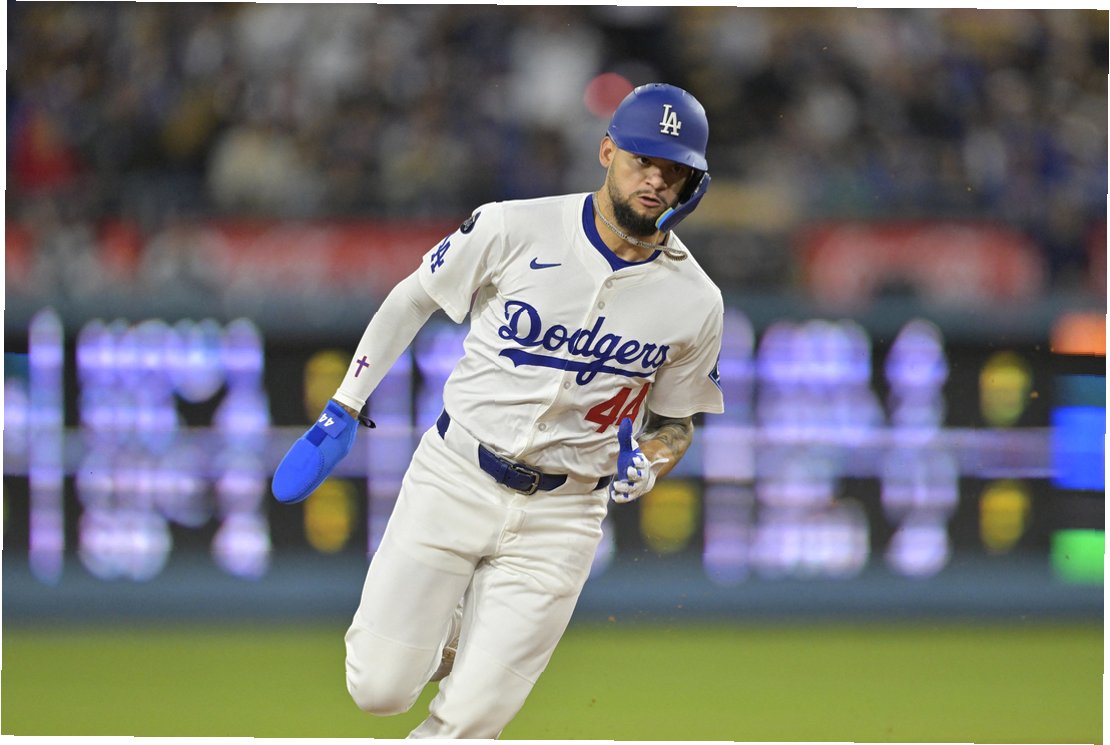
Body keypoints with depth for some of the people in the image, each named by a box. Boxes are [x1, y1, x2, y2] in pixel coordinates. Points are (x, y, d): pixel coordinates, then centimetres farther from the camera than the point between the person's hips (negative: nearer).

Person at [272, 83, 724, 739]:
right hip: (455, 481, -1)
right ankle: (448, 626, 28)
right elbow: (414, 299, 5)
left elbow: (675, 420, 12)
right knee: (379, 687, -4)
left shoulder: (696, 303, -3)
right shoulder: (514, 230, -9)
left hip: (561, 516, 1)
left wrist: (646, 465, -11)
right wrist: (345, 409, 4)